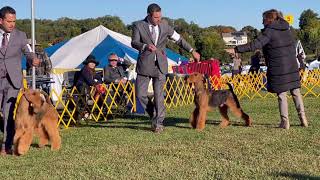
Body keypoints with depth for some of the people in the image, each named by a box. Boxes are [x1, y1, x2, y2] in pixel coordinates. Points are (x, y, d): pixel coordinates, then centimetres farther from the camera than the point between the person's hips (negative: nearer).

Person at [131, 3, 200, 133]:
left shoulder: (164, 25, 5)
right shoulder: (138, 26, -2)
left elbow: (178, 39, 14)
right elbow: (134, 43, -13)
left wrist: (192, 51, 7)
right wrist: (146, 46, -33)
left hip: (160, 65, 0)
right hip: (144, 65, 0)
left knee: (159, 94, -6)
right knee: (140, 94, -2)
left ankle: (158, 123, 3)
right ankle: (154, 115, 21)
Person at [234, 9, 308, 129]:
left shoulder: (269, 31, -10)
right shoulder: (287, 29, 11)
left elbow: (255, 45, -20)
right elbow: (293, 46, 17)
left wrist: (237, 50, -20)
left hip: (278, 69, -6)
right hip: (292, 66, 6)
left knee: (281, 95, 1)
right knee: (296, 92, 12)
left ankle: (285, 121, 2)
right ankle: (303, 118, 12)